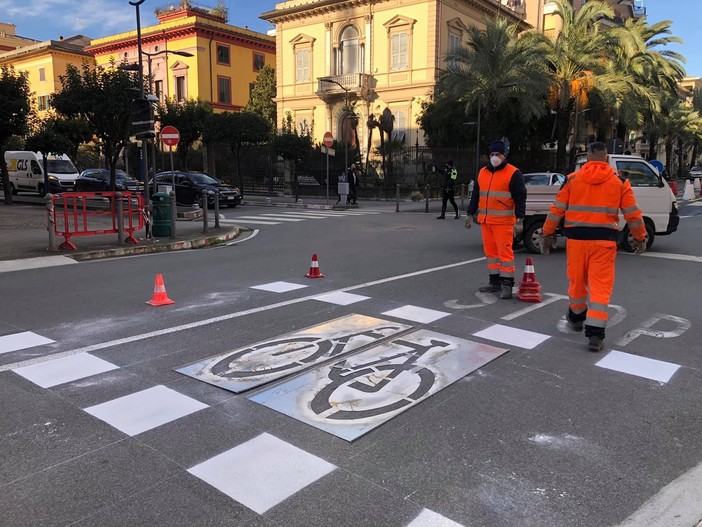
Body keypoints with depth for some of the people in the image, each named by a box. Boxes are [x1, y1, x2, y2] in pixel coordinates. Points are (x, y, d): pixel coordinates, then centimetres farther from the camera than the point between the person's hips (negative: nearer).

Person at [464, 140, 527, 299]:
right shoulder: (482, 172, 15)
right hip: (485, 220, 6)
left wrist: (519, 220, -14)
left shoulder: (513, 173, -4)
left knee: (505, 251, -7)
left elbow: (520, 198, -8)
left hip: (503, 221, -6)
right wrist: (470, 214, 20)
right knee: (490, 251, 10)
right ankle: (494, 282, 19)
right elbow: (475, 195, 22)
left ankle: (507, 284, -2)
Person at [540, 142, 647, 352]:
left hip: (576, 239, 1)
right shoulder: (619, 182, 3)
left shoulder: (572, 179, 2)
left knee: (577, 280, 18)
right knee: (601, 286, 0)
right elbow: (633, 214, 5)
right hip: (604, 240, -1)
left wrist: (548, 234, 11)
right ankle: (595, 334, -7)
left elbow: (557, 209, 1)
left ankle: (576, 318, 39)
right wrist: (640, 238, 17)